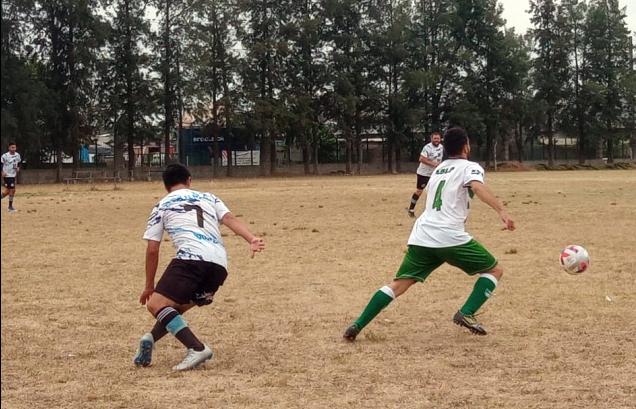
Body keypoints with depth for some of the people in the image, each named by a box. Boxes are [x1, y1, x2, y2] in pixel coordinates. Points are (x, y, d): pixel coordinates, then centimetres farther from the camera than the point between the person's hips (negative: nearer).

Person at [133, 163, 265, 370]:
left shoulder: (162, 206, 21)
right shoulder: (208, 198, 29)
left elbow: (152, 250, 17)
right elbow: (230, 219, 9)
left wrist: (149, 286, 25)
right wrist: (252, 239, -6)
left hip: (192, 258, -5)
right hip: (220, 266, 6)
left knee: (156, 304, -10)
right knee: (175, 307, 23)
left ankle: (197, 348, -25)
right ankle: (151, 338, 0)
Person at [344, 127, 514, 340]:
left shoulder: (438, 169, 27)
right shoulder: (469, 167, 6)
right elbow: (478, 187, -16)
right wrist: (501, 211, -28)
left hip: (421, 236, 6)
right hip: (449, 237, -6)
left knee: (398, 284, 5)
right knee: (494, 270, 10)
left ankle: (358, 325, -7)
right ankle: (466, 313, -4)